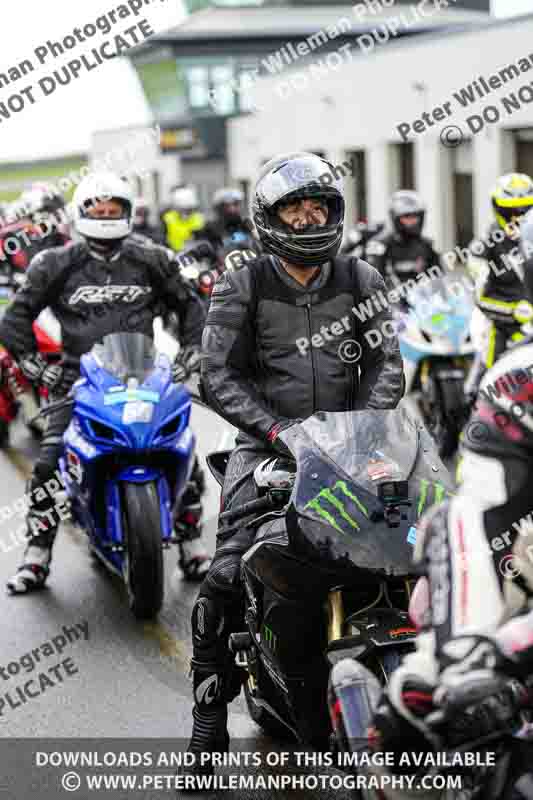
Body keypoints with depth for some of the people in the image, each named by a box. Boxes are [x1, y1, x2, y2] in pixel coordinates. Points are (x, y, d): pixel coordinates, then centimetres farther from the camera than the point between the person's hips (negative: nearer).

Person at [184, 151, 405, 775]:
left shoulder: (361, 280, 8)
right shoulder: (240, 288, 0)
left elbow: (386, 361, 4)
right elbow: (218, 375, -7)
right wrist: (274, 427, -19)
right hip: (268, 443, -2)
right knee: (227, 576, -14)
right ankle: (211, 705, 0)